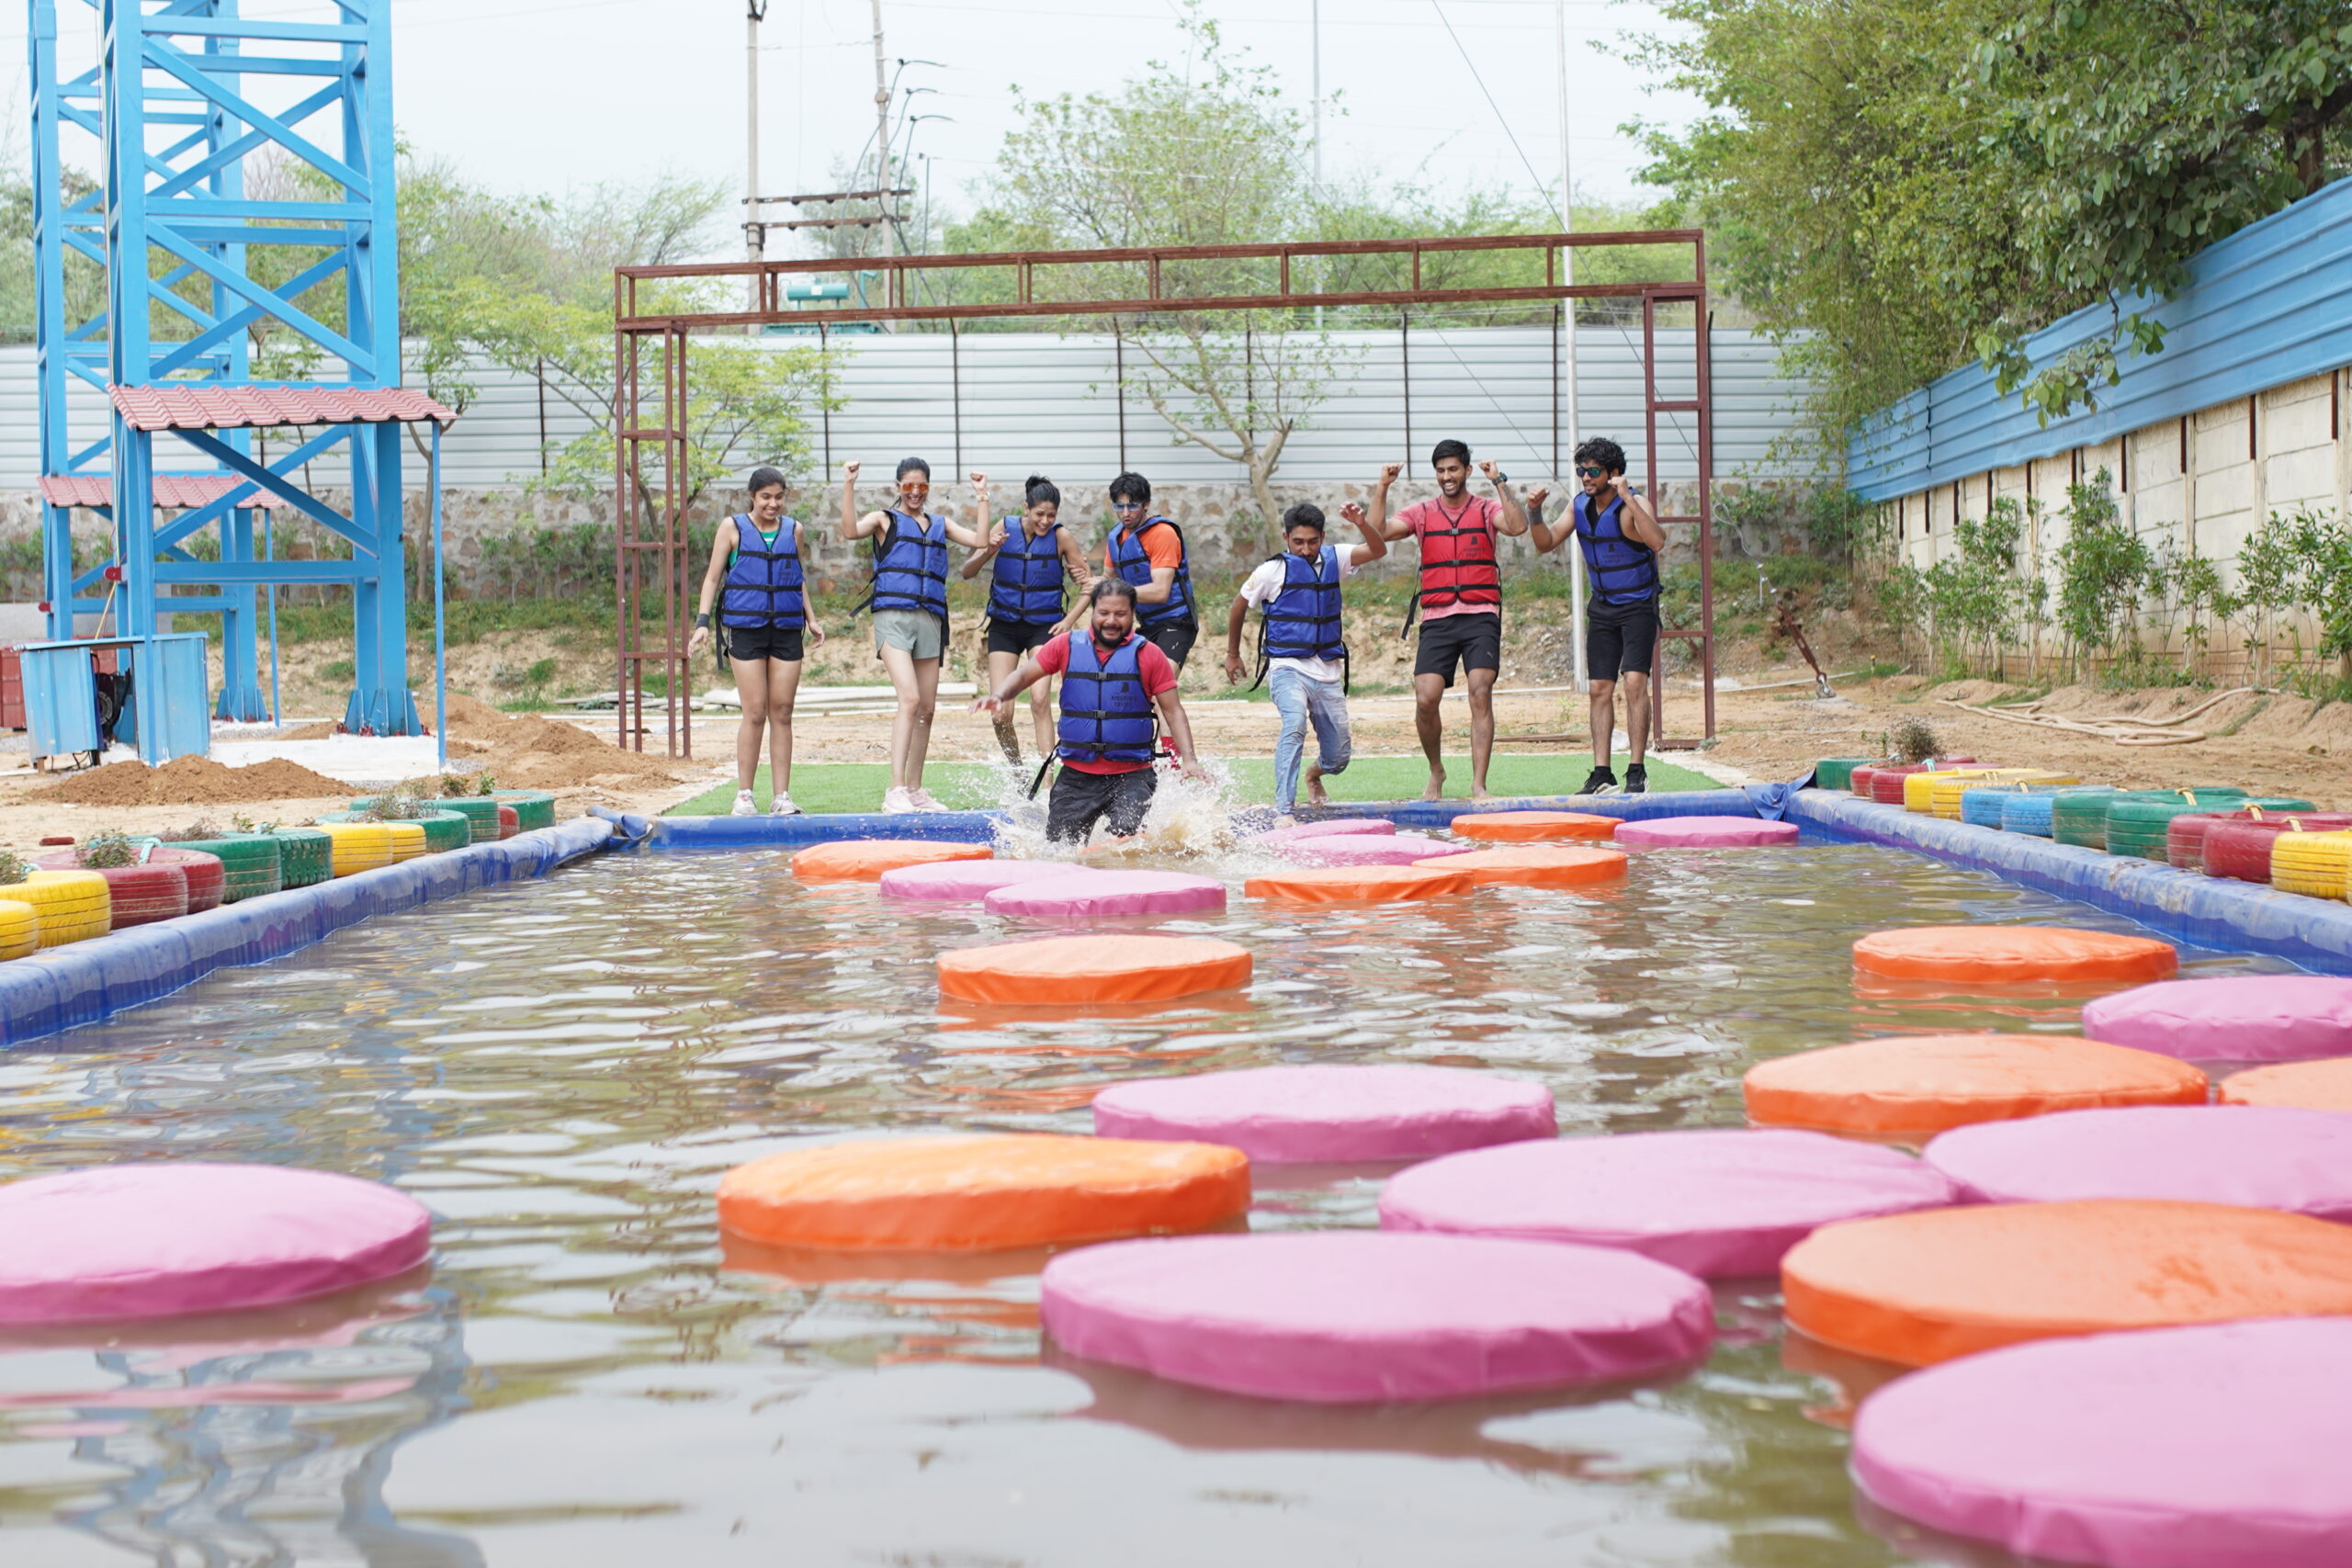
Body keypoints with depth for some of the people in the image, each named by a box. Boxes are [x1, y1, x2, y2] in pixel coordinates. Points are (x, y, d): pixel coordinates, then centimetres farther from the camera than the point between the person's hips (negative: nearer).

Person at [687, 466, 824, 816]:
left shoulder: (793, 530, 11)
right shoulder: (733, 528, 3)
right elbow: (713, 577, 4)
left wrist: (810, 619, 18)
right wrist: (703, 622, -5)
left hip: (787, 629, 3)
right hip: (746, 629, -3)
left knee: (782, 712, 2)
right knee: (755, 713, -6)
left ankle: (782, 797, 6)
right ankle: (743, 796, 3)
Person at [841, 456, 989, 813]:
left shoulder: (940, 525, 21)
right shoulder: (885, 519, 7)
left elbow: (979, 540, 10)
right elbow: (851, 531, -12)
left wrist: (983, 498, 12)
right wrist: (849, 487, -17)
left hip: (930, 619, 5)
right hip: (893, 616, -5)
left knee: (927, 708, 7)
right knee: (910, 698, -21)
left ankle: (914, 790, 17)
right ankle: (895, 790, -25)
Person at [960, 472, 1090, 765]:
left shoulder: (1060, 536, -8)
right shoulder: (1005, 528, -5)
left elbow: (1088, 584, 0)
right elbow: (967, 573, -4)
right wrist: (989, 551, -22)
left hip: (1044, 626, -2)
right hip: (1004, 625, 2)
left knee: (1040, 700, -21)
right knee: (1001, 714, -4)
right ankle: (1017, 772, 19)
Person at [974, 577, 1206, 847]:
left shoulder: (1148, 654, -1)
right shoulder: (1067, 646, 4)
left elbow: (1173, 711, 0)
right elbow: (1023, 675, 5)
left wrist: (1189, 759, -13)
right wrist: (997, 695, -17)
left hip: (1131, 775, -2)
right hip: (1076, 776, 2)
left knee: (1126, 836, -23)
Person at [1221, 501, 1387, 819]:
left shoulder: (1334, 560, 7)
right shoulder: (1273, 571, -4)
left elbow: (1378, 550, -1)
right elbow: (1239, 606, 9)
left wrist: (1362, 523, -20)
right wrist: (1232, 655, 16)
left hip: (1328, 672, 4)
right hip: (1288, 667, -4)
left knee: (1339, 757, 8)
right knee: (1295, 724, -33)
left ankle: (1313, 774, 46)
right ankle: (1284, 810, -34)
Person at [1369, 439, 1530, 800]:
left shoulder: (1486, 509, 8)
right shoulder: (1422, 513, 12)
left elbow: (1517, 526, -13)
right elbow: (1379, 532, -1)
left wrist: (1500, 482, -13)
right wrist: (1382, 487, -6)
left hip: (1480, 615, -1)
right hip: (1437, 619, 1)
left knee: (1481, 695, -12)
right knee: (1425, 700, -8)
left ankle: (1479, 785, -11)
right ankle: (1436, 772, 16)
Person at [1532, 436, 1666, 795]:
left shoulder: (1633, 506, -18)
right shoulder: (1579, 506, 0)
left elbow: (1657, 542, -36)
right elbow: (1547, 543, 4)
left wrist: (1628, 499, -39)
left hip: (1638, 606, -6)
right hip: (1602, 607, 6)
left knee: (1634, 682, -16)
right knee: (1600, 689, 3)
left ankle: (1637, 771, -13)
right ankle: (1601, 773, 6)